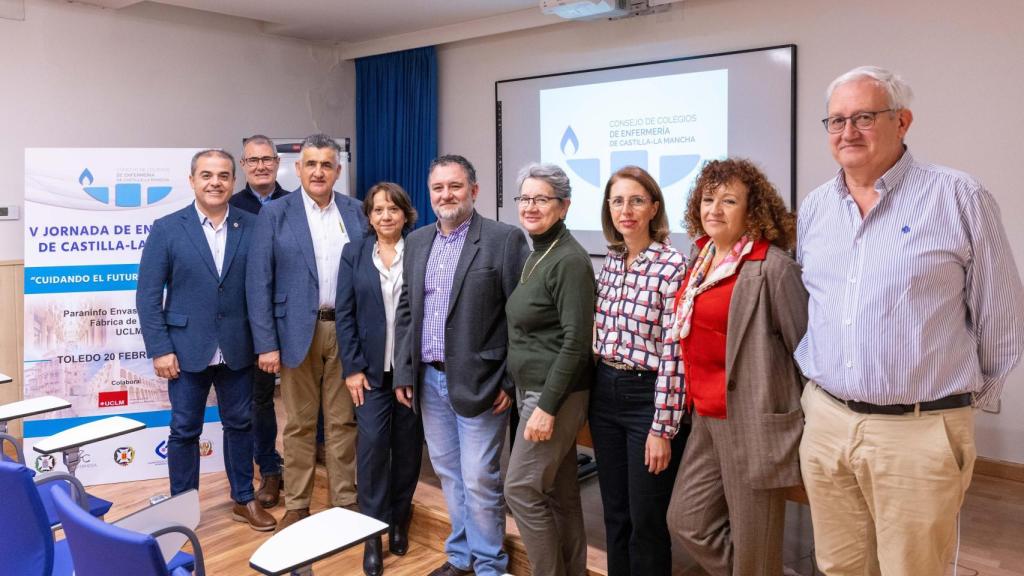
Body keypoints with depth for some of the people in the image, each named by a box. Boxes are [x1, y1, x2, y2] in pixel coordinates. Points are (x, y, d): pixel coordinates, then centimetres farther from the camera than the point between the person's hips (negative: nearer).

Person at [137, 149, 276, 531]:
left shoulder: (251, 228, 0)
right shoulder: (167, 229, -4)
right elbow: (148, 296, -4)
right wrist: (159, 350, -9)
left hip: (237, 349, 2)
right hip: (187, 349, -1)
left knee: (240, 425, 14)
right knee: (185, 431, 10)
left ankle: (244, 500, 30)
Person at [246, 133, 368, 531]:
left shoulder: (356, 212, 6)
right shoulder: (275, 214, -1)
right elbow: (259, 282, -4)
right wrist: (266, 344, -9)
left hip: (346, 331, 2)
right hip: (298, 331, -1)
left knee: (343, 422, 10)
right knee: (299, 424, 9)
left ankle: (345, 503, 22)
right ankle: (296, 506, 22)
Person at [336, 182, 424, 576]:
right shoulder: (354, 253, 5)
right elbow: (345, 314, 2)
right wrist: (352, 367, -5)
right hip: (372, 367, 0)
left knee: (408, 447, 8)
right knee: (372, 444, -5)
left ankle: (399, 521, 26)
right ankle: (373, 533, 7)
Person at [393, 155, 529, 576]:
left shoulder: (505, 239, -9)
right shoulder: (417, 241, 10)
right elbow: (406, 311, 13)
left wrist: (511, 381, -12)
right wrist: (404, 372, 7)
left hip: (478, 381, -6)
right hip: (429, 380, 6)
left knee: (480, 480, 1)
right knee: (449, 474, 16)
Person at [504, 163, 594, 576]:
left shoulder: (570, 260, -16)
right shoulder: (534, 257, 11)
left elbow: (576, 341, -21)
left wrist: (547, 405, -22)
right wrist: (519, 391, 16)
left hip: (556, 394, -9)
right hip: (532, 388, 9)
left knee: (521, 489, -3)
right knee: (559, 492, 15)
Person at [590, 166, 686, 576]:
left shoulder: (672, 266, -14)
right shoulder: (610, 262, 6)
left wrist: (663, 429, -16)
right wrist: (596, 390, 13)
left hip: (648, 397, -6)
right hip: (605, 393, 6)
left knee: (646, 518, 6)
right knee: (614, 512, 17)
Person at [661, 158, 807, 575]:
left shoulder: (772, 266, -15)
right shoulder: (700, 261, 9)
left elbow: (806, 348, -11)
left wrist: (816, 420, -5)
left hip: (753, 421, -8)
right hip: (705, 417, 8)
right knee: (687, 521, 15)